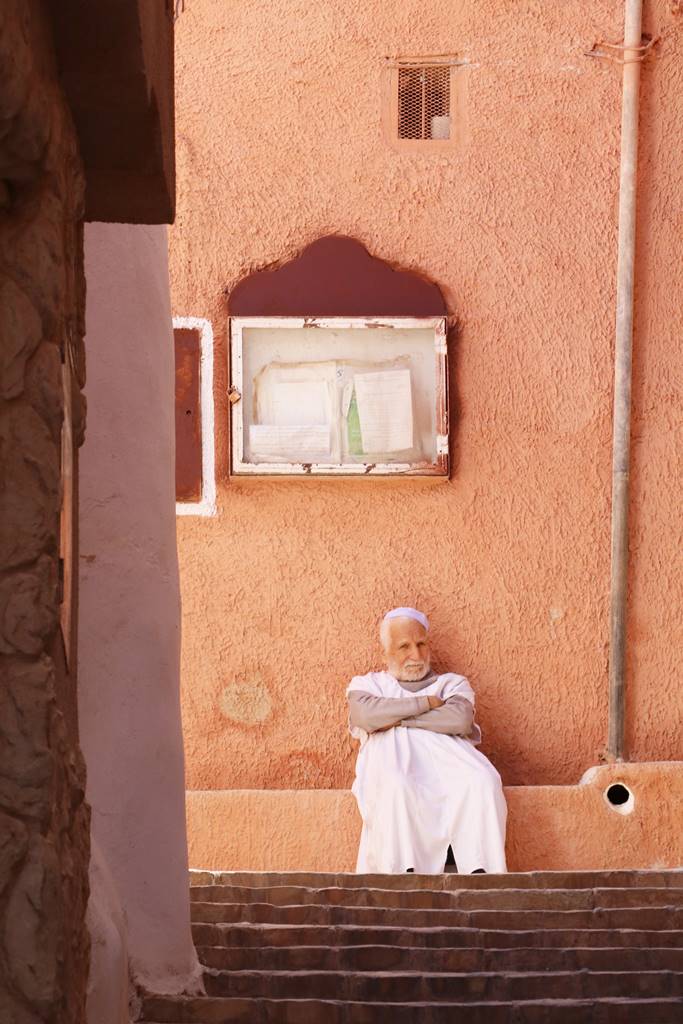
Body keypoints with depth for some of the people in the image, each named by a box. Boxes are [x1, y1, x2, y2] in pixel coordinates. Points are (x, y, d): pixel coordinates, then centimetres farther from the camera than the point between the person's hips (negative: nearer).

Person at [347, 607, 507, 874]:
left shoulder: (452, 683, 30)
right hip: (390, 756, -1)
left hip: (444, 754, 2)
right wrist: (426, 703, 6)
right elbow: (366, 714, 1)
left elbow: (460, 719, 4)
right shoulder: (366, 683, 29)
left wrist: (398, 720, 2)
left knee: (482, 781, -36)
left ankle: (480, 873, -47)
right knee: (396, 787, -41)